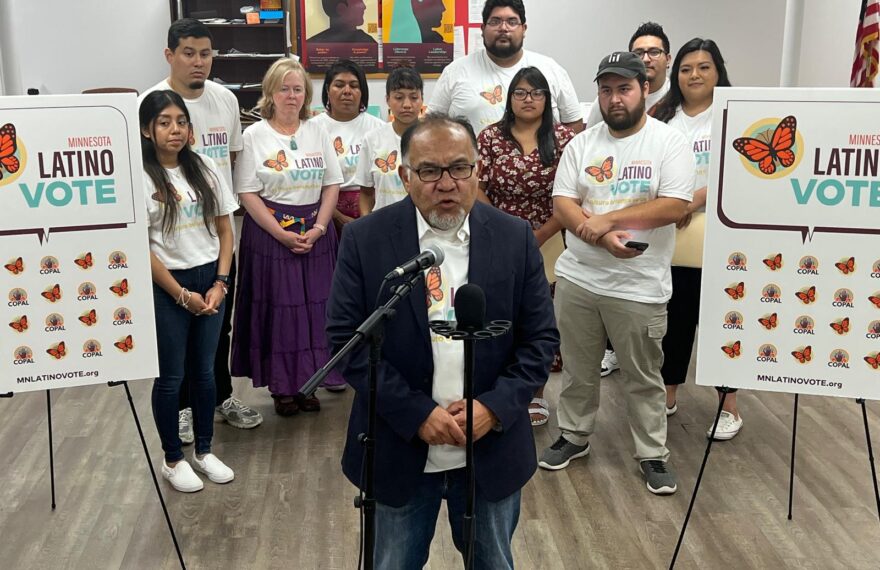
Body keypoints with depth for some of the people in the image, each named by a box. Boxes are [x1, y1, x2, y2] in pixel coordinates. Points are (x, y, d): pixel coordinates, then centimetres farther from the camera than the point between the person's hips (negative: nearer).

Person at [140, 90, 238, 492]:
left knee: (205, 370, 14)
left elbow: (225, 230, 6)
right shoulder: (140, 178, -11)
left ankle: (204, 451, 29)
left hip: (209, 279, 4)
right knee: (171, 375, 6)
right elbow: (140, 248, -11)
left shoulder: (206, 169, 3)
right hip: (166, 286, -4)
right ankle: (173, 459, 22)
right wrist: (182, 294, -11)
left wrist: (220, 283, -4)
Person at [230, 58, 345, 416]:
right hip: (270, 235, -3)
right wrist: (283, 234, -15)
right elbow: (247, 193, -7)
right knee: (277, 309, 1)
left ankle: (306, 382, 18)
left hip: (315, 234, 3)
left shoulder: (317, 132, 8)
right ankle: (281, 387, 14)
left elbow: (332, 185, 5)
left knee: (313, 307, 5)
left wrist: (318, 229, -8)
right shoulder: (255, 135, -2)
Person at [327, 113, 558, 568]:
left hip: (493, 449, 2)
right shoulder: (365, 239, -7)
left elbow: (540, 337, 0)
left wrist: (496, 406, -14)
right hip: (399, 449, -1)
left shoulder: (515, 238, -2)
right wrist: (416, 413, -16)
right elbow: (346, 338, -9)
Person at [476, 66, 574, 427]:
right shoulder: (489, 138, 1)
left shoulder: (563, 139, 0)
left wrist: (537, 237, -11)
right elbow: (476, 190, -2)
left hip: (546, 244, 0)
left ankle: (536, 394, 22)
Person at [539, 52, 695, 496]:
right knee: (578, 369, 18)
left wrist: (607, 219, -18)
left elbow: (674, 207, -16)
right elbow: (562, 204, -3)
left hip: (639, 286, -3)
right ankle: (574, 436, 36)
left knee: (643, 377, 9)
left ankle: (653, 454, 25)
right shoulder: (581, 144, 5)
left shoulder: (670, 141, -6)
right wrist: (602, 239, -19)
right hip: (577, 279, 4)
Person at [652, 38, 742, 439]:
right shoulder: (662, 118, 13)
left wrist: (694, 201, -19)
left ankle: (729, 408, 14)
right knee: (674, 319, 12)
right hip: (668, 236, 4)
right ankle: (668, 396, 26)